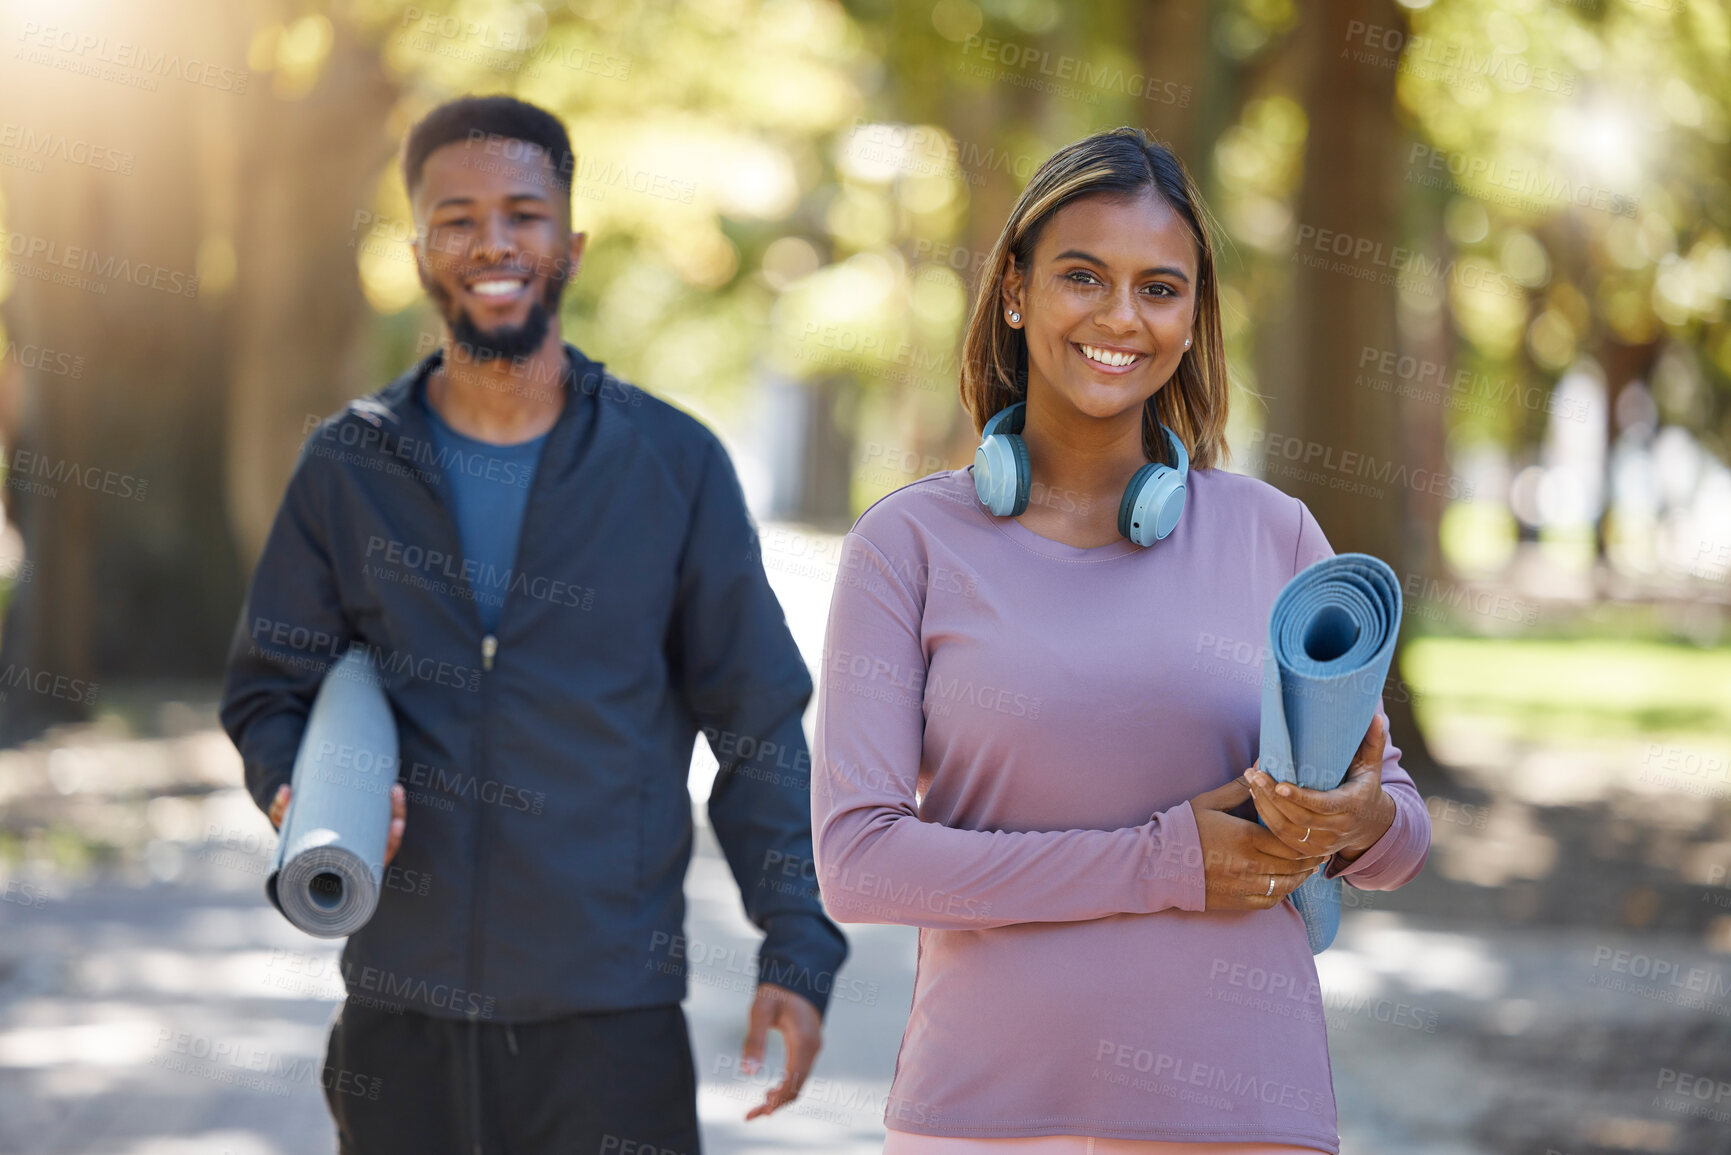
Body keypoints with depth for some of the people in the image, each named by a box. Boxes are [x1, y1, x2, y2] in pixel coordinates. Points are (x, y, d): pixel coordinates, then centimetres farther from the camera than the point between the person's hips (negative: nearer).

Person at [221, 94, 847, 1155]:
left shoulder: (675, 465, 3)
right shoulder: (349, 465, 7)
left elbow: (759, 728, 5)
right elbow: (269, 692, 12)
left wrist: (799, 952, -3)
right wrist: (304, 793, -10)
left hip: (612, 1022, -1)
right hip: (401, 1017, 2)